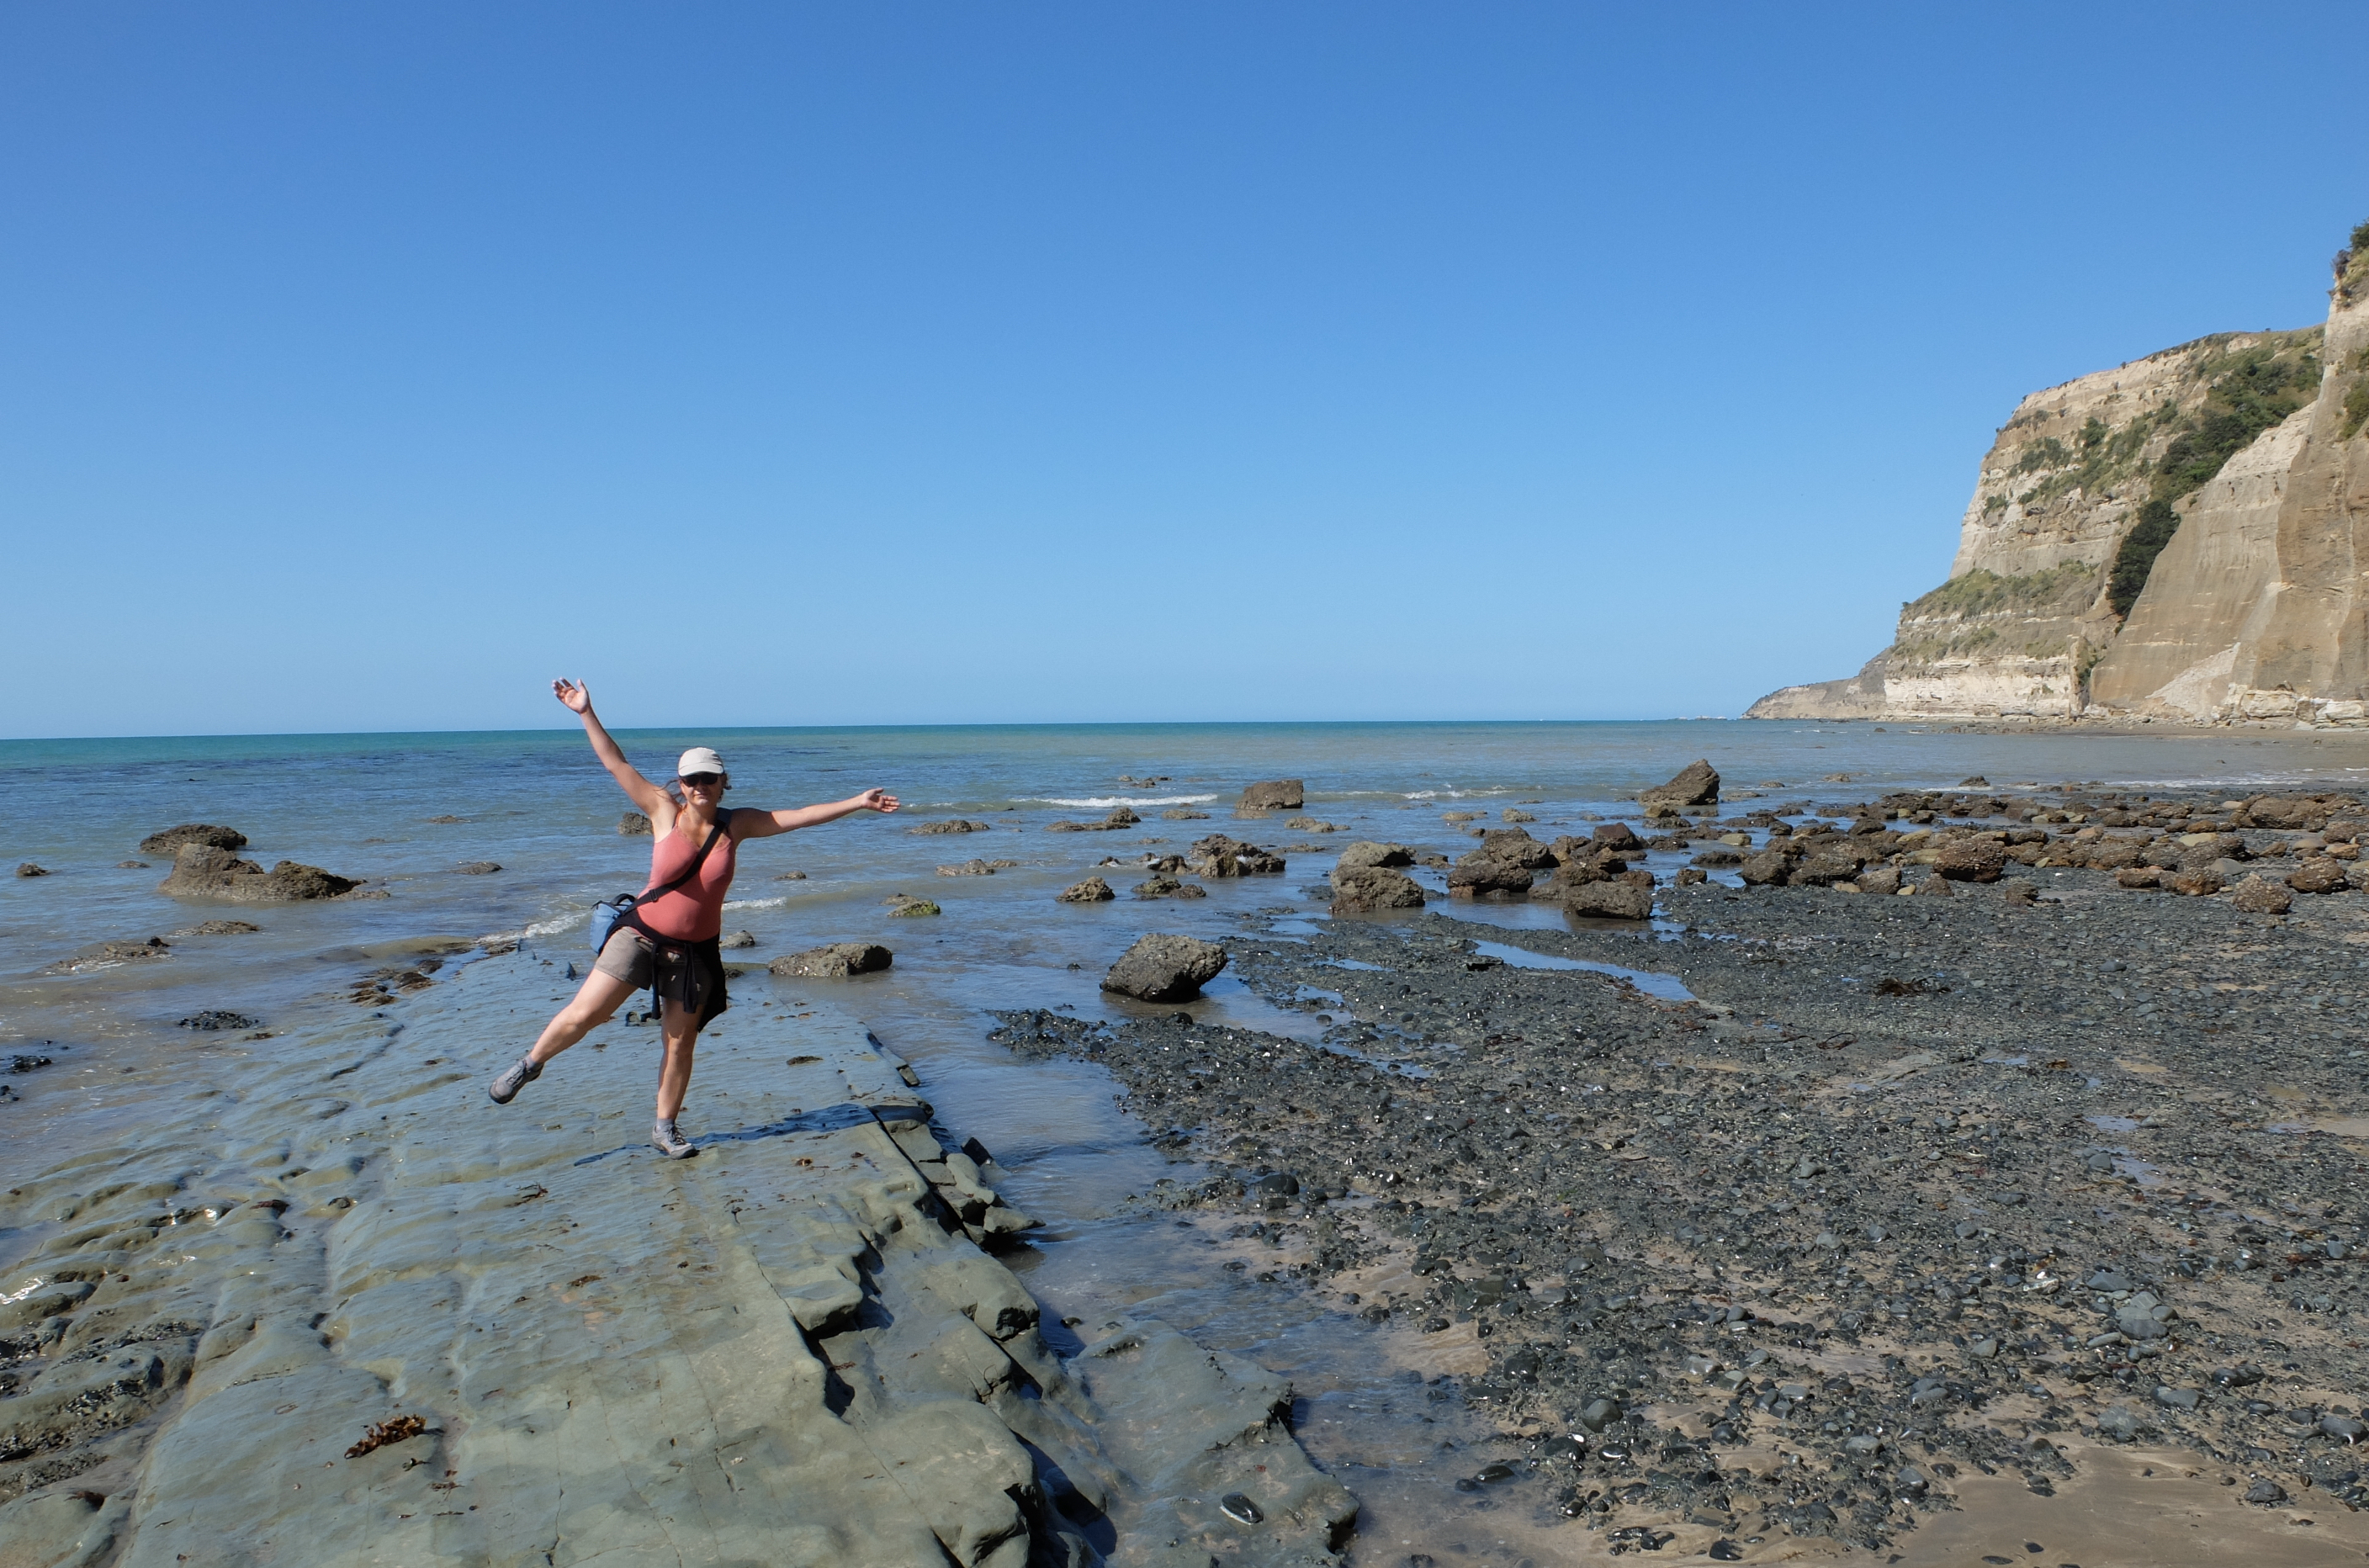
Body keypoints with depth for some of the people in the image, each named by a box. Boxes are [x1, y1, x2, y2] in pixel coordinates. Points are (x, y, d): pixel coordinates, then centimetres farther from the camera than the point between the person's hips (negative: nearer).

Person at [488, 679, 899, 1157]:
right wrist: (585, 713, -11)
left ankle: (665, 1128, 25)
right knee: (583, 1014, -4)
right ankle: (531, 1063, 25)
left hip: (695, 951, 2)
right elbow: (616, 764, -7)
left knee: (681, 1043, 8)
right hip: (642, 934, -2)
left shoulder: (736, 826, -1)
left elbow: (802, 816, -1)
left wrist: (857, 802, -5)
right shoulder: (665, 812, -5)